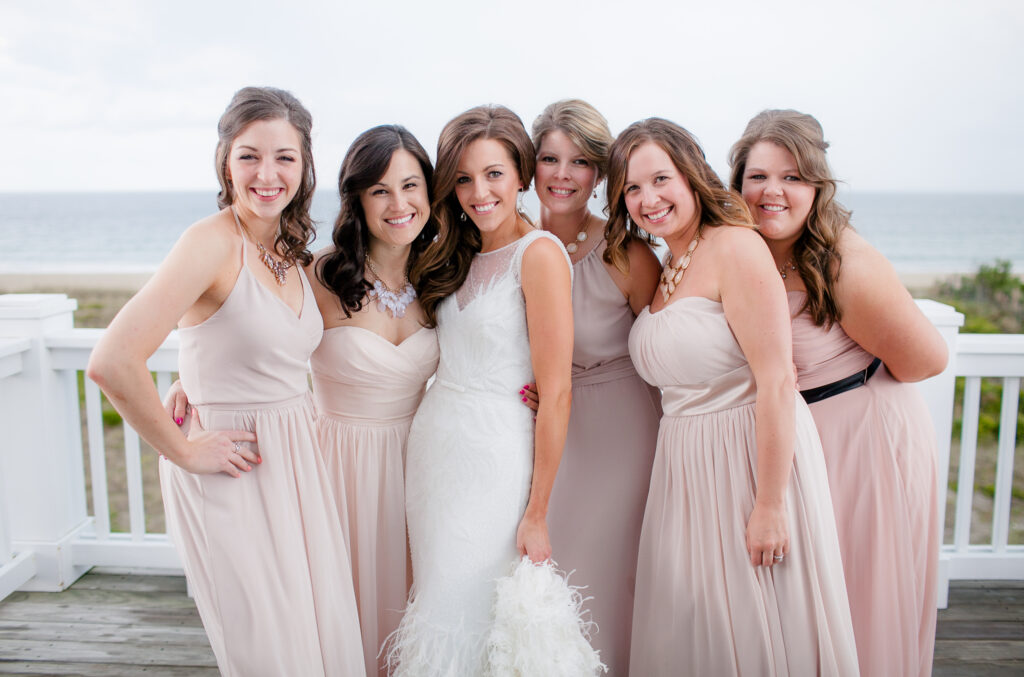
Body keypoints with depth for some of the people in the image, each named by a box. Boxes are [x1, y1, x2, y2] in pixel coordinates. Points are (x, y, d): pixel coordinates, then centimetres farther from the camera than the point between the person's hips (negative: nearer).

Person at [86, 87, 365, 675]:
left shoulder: (294, 253, 7)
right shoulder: (214, 241, -17)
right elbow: (112, 363, -27)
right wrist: (183, 450, -17)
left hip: (297, 467, 7)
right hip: (233, 475, -7)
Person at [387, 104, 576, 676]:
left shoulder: (539, 253, -11)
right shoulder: (460, 255, 12)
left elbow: (556, 393, -14)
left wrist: (537, 514, -14)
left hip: (496, 458, -7)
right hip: (433, 444, 7)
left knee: (454, 629, 1)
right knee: (430, 604, 14)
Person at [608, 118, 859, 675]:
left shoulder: (735, 247, -15)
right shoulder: (664, 270, 11)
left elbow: (776, 384, -20)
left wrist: (770, 505, -20)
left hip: (754, 457, -8)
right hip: (685, 463, 8)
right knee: (689, 627, 16)